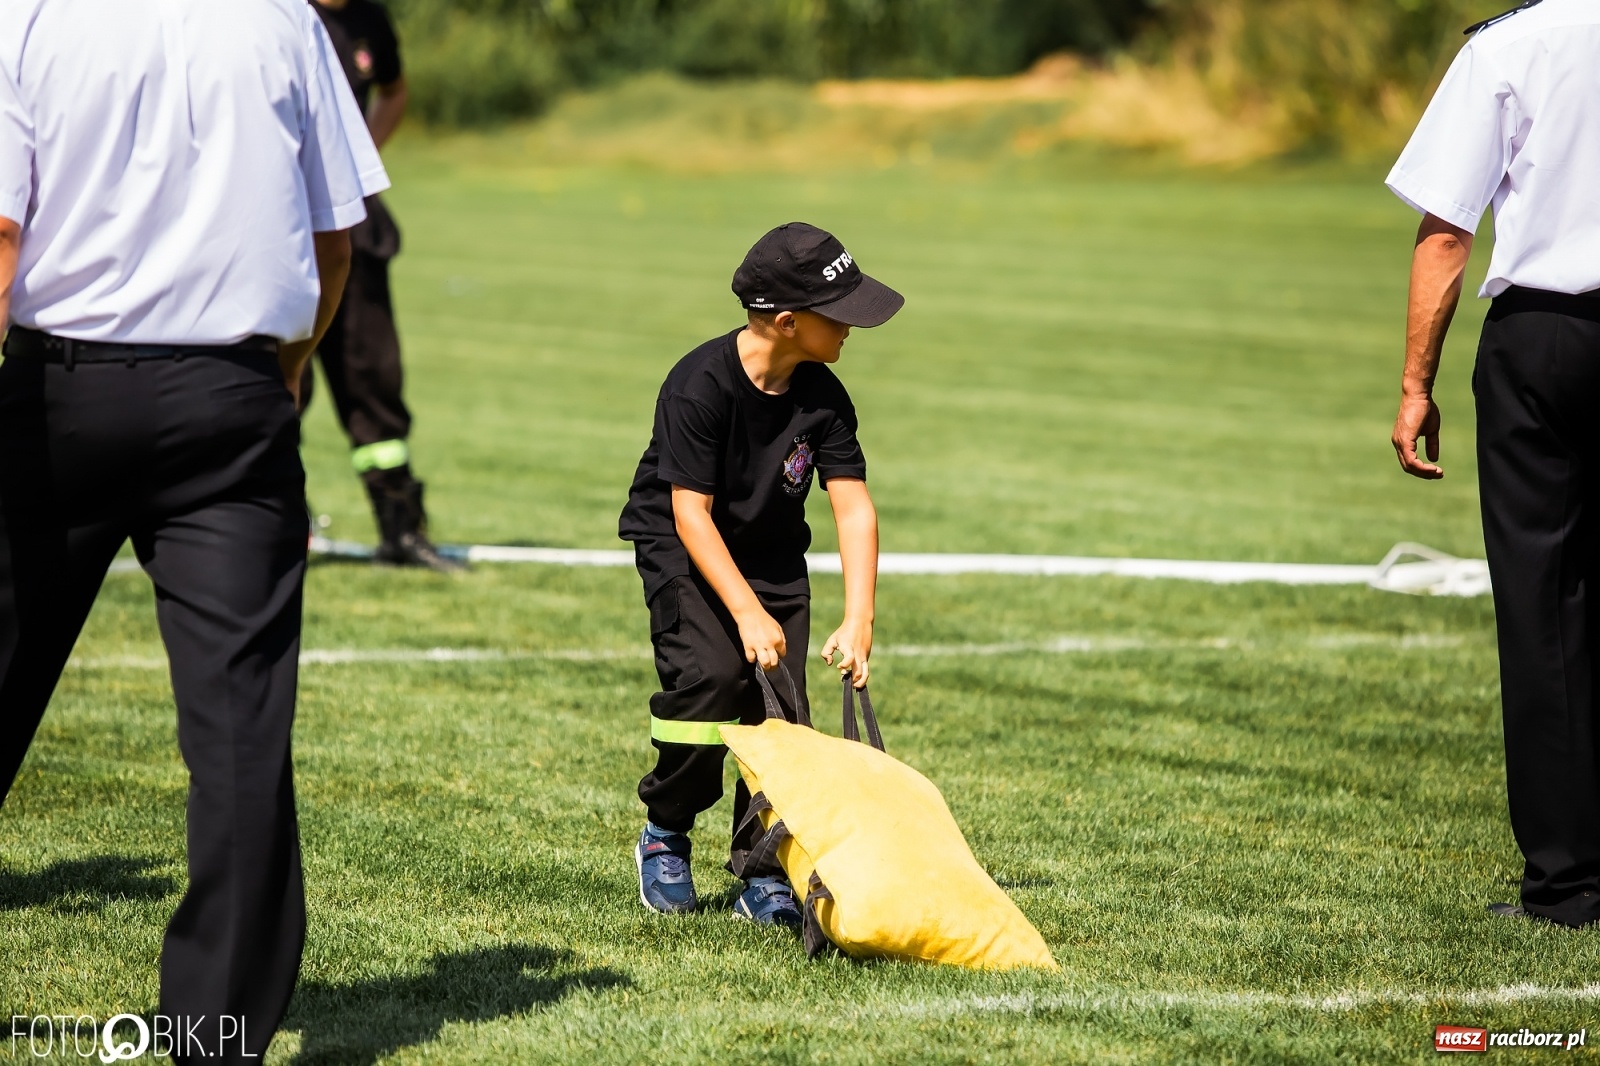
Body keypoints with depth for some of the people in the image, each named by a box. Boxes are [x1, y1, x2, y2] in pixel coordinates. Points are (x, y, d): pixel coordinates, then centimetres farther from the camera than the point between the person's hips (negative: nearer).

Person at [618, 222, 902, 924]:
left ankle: (762, 872, 3)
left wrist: (857, 620, -25)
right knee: (712, 674, -24)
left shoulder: (822, 398, -11)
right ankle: (665, 836, -2)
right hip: (683, 548, -5)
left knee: (783, 699, -8)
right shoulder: (701, 384, -26)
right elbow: (691, 511, -26)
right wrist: (748, 612, -32)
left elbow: (854, 506, -14)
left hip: (773, 552, 5)